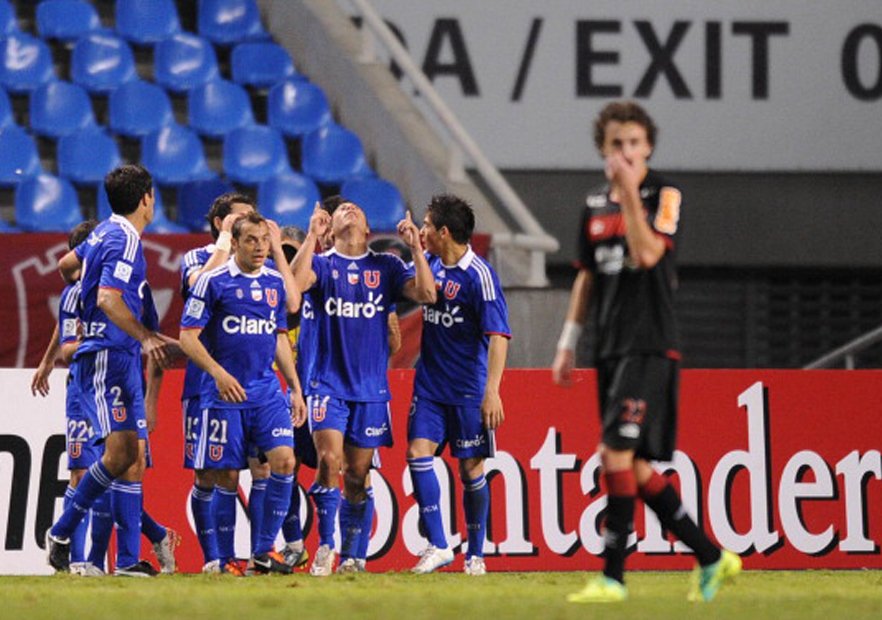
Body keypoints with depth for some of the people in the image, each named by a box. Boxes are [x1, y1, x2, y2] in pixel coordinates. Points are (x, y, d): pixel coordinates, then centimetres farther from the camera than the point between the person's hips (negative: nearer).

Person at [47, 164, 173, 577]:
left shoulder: (107, 232, 15)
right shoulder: (125, 241, -13)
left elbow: (66, 265, 31)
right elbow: (108, 300, -23)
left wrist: (86, 283, 50)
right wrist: (146, 337, -25)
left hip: (123, 359, 10)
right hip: (108, 355, -10)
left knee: (133, 458, 3)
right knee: (120, 451, -14)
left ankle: (128, 558, -1)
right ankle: (61, 533, -4)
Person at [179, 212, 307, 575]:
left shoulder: (275, 283, 11)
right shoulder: (214, 281, -6)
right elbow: (188, 336, -7)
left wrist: (295, 388, 17)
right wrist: (219, 374, -20)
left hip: (267, 390, 4)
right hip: (224, 392, -4)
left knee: (284, 459, -10)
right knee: (224, 474, -3)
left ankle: (263, 552, -2)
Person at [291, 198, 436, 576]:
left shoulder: (386, 267, 10)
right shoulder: (321, 264, 5)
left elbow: (426, 294, -3)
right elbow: (296, 283, -16)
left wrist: (416, 247, -9)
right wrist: (312, 236, -19)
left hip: (371, 387, 2)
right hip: (328, 383, -2)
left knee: (358, 475, 4)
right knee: (329, 460, -17)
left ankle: (350, 556, 13)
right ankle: (325, 546, -6)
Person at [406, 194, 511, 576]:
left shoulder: (479, 275, -14)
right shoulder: (430, 263, 7)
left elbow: (498, 335, -17)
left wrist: (492, 391, -24)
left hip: (468, 390, -6)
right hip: (429, 384, 6)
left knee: (471, 468, 1)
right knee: (418, 453, -9)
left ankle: (475, 554, 12)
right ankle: (437, 546, -7)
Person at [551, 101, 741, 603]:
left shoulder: (664, 195, -5)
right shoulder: (595, 203, 15)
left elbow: (647, 254, -20)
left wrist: (629, 192, -21)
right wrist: (569, 343, 19)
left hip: (650, 348, -7)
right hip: (611, 349, 7)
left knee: (618, 453, -16)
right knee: (636, 468, 7)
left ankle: (613, 577, -13)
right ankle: (711, 558, 18)